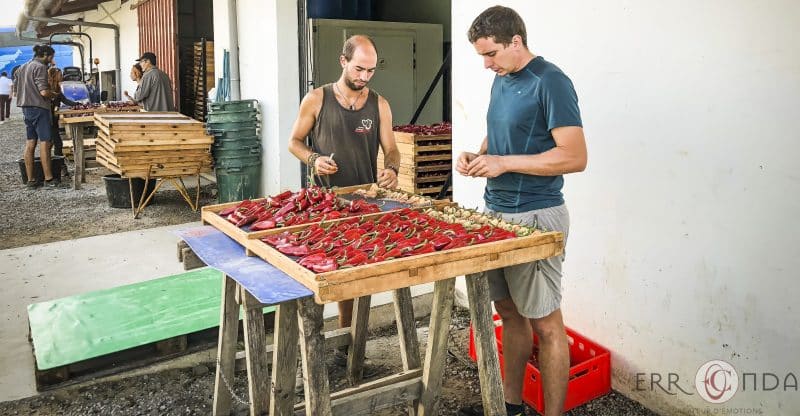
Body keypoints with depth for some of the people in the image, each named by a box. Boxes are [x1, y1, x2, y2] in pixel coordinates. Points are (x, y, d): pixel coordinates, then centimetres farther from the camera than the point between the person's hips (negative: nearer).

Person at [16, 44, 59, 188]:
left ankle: (30, 180, 9)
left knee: (30, 143, 8)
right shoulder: (40, 67, -11)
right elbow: (44, 92, -19)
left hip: (26, 108, 9)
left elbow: (16, 88, 19)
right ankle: (48, 179, -5)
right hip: (39, 108, -9)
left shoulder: (22, 67, 16)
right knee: (45, 142, -6)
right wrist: (54, 95, -1)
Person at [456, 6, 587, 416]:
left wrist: (503, 162, -21)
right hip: (497, 212, 9)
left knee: (544, 323, 1)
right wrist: (478, 155, 2)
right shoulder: (501, 79, 12)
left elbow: (575, 157, -19)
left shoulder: (550, 83, -14)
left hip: (533, 219, -8)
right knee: (509, 311, 16)